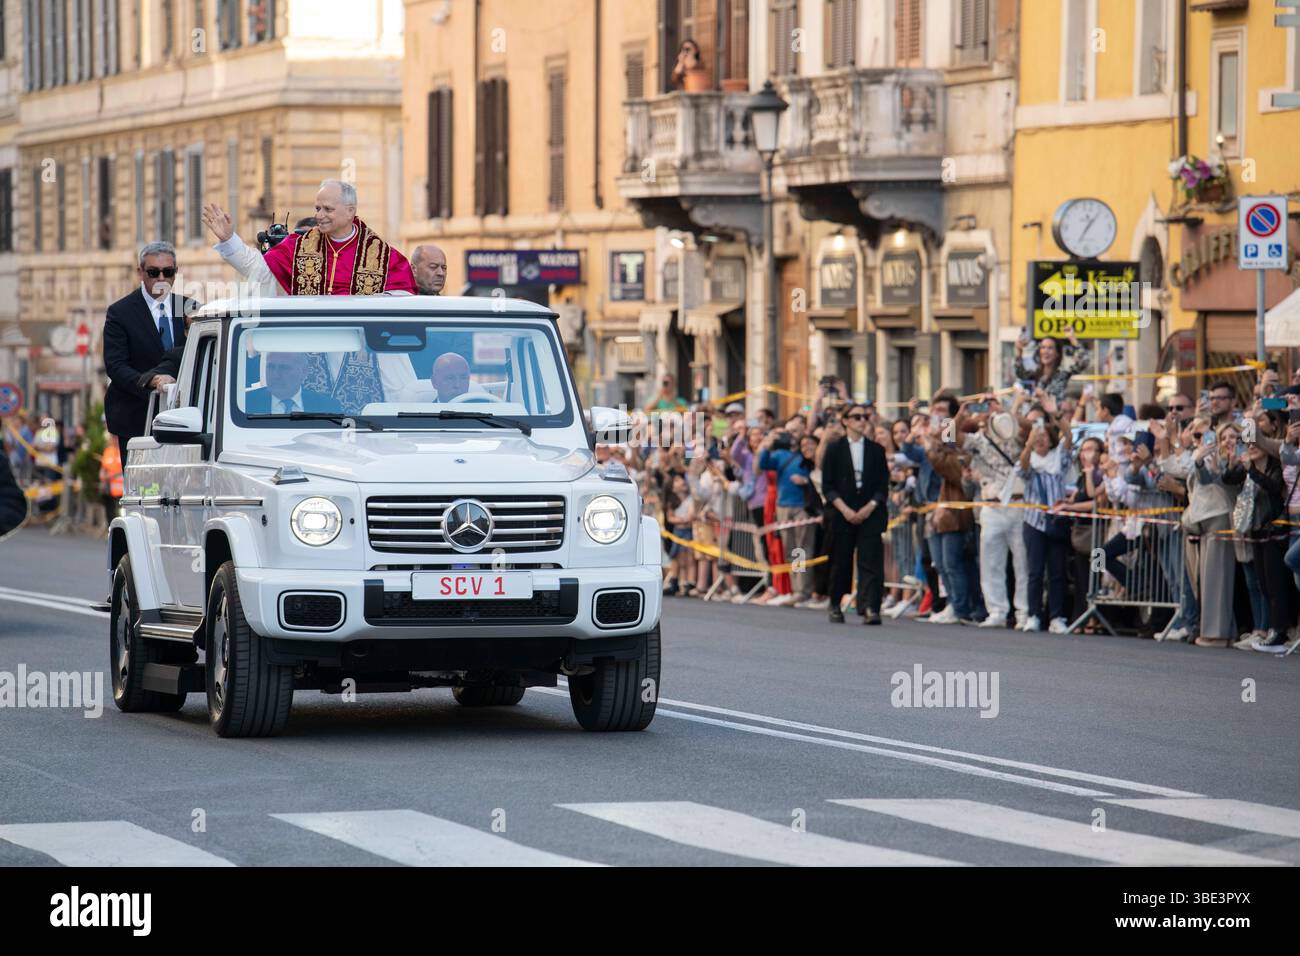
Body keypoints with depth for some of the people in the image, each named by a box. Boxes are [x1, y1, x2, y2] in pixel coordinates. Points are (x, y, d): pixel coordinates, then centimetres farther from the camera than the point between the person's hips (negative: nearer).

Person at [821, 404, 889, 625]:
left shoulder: (876, 450, 10)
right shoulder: (835, 450, 5)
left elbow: (883, 486, 8)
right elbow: (828, 486, 1)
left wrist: (870, 507, -8)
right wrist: (845, 510, -10)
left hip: (870, 514, 1)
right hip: (842, 515, -1)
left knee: (871, 562, -10)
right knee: (840, 563, 5)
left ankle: (869, 609, -17)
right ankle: (835, 606, 21)